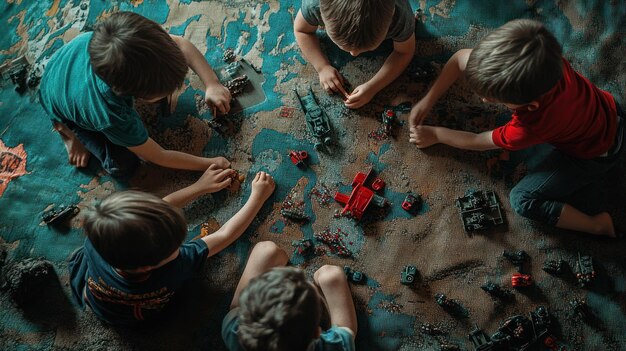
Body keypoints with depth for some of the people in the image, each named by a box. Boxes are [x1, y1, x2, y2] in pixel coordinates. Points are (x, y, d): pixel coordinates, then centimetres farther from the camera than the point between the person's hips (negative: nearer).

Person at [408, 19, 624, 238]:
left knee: (523, 201, -9)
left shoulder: (530, 127, -42)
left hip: (596, 152, -6)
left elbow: (479, 142, -19)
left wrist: (435, 134, -5)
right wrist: (428, 100, -14)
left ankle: (598, 225, 5)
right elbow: (461, 58, -15)